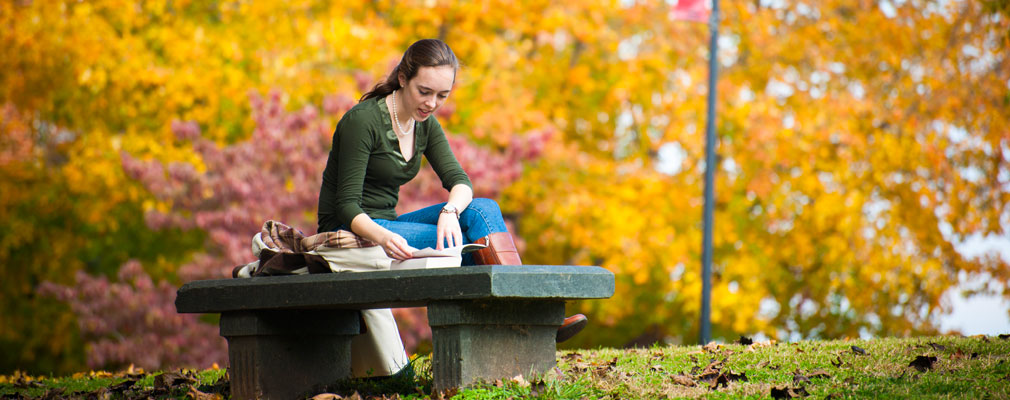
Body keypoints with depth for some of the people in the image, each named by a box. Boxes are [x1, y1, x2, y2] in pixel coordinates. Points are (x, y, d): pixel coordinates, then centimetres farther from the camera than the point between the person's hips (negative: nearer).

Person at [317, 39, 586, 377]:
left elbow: (459, 180, -6)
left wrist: (450, 210, -30)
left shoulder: (425, 124, 6)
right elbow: (346, 206, -21)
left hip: (387, 225, 7)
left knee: (483, 210, -17)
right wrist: (381, 236, -41)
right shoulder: (363, 120, -17)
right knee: (468, 242, -26)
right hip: (351, 232, -7)